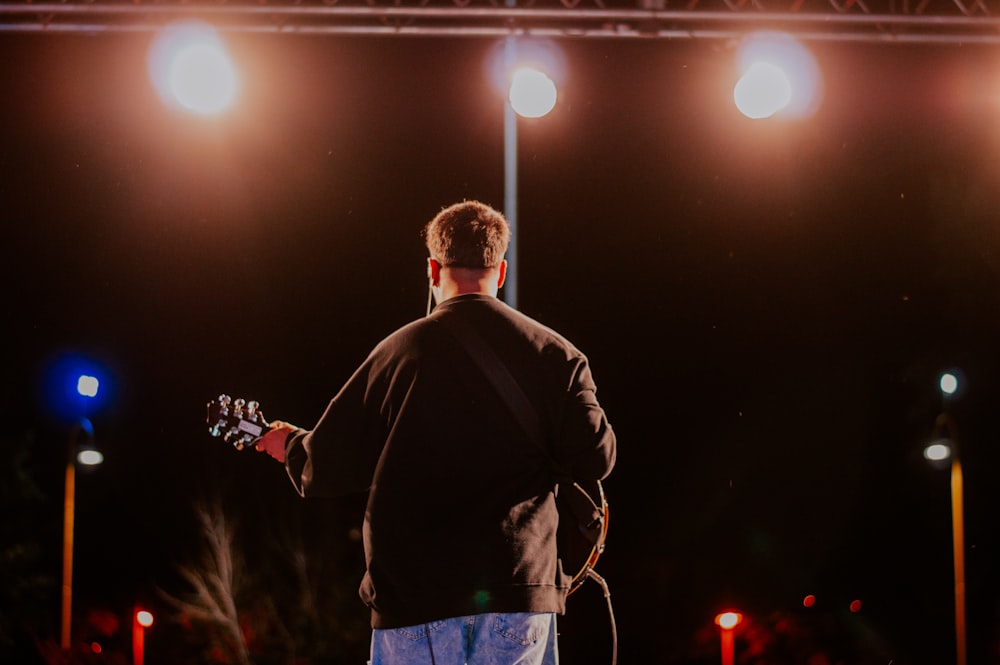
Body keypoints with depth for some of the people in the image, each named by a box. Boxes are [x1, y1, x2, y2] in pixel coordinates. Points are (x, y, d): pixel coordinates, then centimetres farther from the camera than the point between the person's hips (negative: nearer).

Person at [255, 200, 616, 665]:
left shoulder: (398, 352, 1)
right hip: (517, 589, 0)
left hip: (413, 593, 0)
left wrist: (291, 445, 24)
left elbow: (328, 465, 2)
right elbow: (595, 456, -5)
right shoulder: (553, 354, 1)